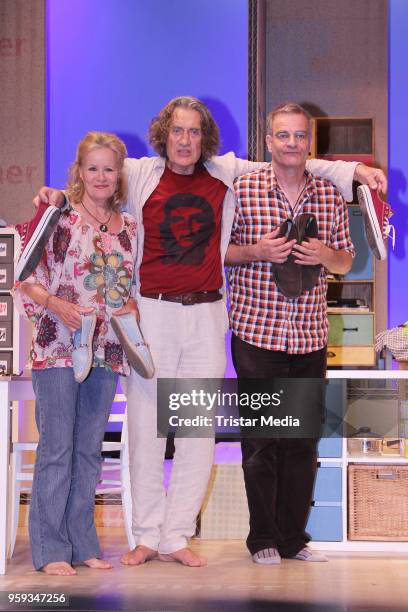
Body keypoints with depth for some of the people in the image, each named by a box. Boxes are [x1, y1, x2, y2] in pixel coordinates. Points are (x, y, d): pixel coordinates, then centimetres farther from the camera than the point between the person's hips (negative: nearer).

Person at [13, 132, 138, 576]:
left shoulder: (129, 227, 11)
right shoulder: (59, 218, -4)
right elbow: (27, 278, -5)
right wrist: (56, 304, -19)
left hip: (106, 352, 5)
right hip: (58, 349, -5)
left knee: (90, 449, 10)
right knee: (56, 448, -2)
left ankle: (82, 542, 17)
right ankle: (50, 548, 4)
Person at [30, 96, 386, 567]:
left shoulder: (228, 175, 6)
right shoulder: (139, 175, 3)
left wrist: (354, 171, 5)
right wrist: (59, 196, -6)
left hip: (206, 316, 1)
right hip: (152, 313, -1)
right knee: (145, 426, 0)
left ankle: (175, 537, 11)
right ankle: (147, 536, 12)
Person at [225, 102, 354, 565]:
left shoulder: (330, 195, 8)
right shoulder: (242, 189, -1)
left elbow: (345, 262, 14)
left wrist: (326, 255, -7)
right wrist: (257, 252, -13)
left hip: (310, 336, 3)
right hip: (257, 332, -3)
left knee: (304, 439, 7)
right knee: (260, 439, 0)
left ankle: (294, 537, 17)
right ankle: (263, 539, 11)